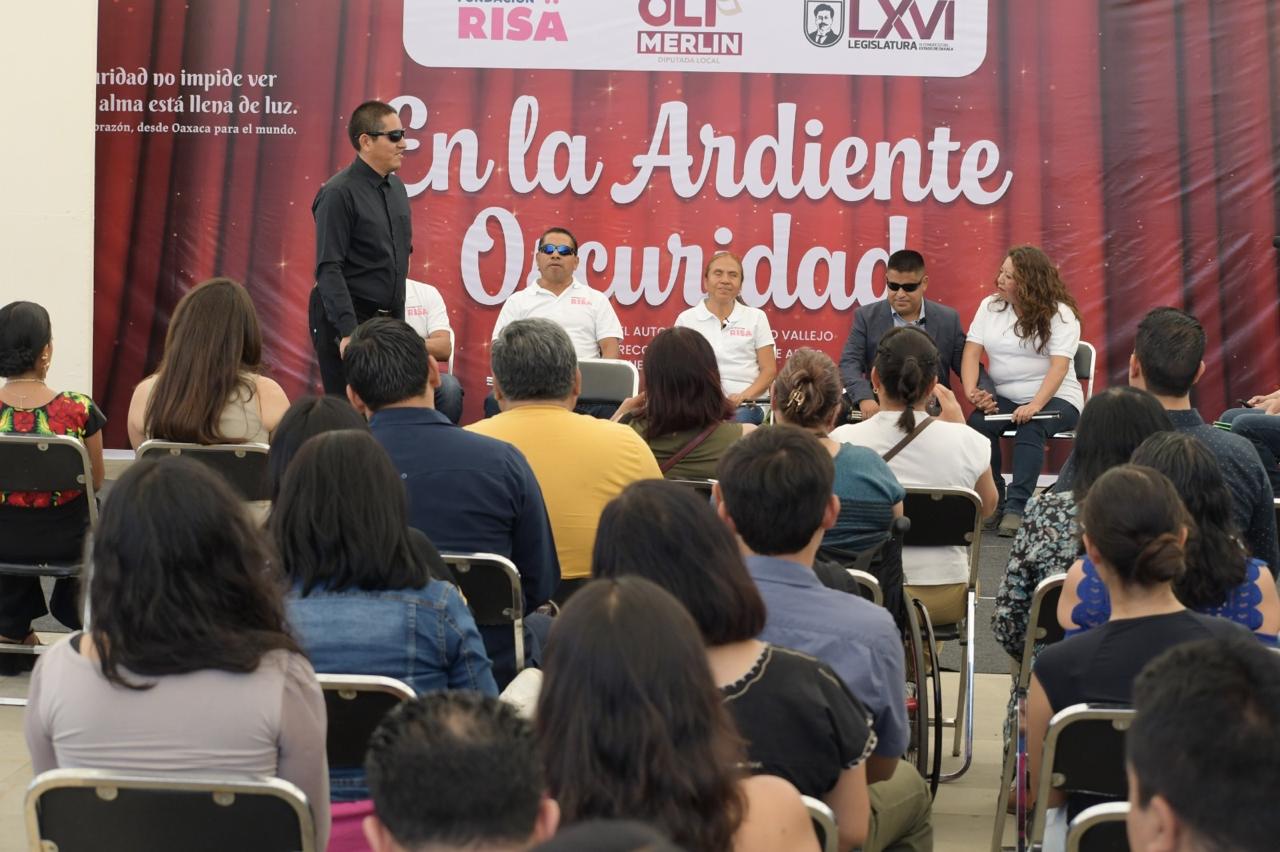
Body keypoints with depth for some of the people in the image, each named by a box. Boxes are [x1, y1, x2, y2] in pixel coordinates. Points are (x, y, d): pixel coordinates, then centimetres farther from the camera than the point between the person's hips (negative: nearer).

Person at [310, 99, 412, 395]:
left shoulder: (396, 188, 11)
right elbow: (329, 269, -18)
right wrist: (349, 332, -26)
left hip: (389, 318, 7)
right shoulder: (339, 193, -13)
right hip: (347, 322, -7)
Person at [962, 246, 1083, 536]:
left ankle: (1017, 508, -36)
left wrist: (1035, 405, -31)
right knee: (978, 422, -27)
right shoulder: (990, 306, 7)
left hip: (1054, 398, -4)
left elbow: (1059, 365, -17)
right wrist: (971, 391, -18)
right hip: (1005, 397, 4)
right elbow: (972, 351, 1)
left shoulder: (1060, 313, -7)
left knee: (1030, 428, -35)